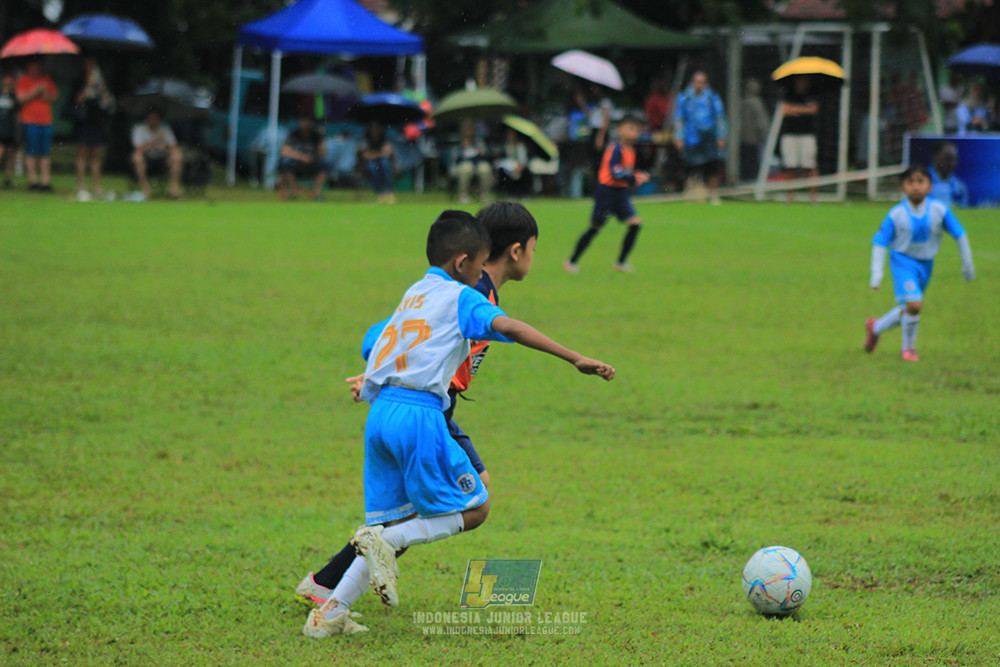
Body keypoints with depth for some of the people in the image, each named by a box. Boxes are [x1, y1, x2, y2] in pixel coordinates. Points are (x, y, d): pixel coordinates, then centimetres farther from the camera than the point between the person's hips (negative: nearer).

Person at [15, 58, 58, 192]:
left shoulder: (47, 79, 15)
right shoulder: (23, 81, 3)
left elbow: (55, 96, 14)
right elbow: (21, 98, -8)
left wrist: (47, 96, -6)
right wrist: (36, 91, -13)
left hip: (46, 120, 4)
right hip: (30, 121, -4)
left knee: (46, 153, 1)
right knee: (31, 152, -5)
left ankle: (46, 181, 2)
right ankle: (33, 180, -1)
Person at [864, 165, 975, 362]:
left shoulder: (939, 210, -12)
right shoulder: (896, 214, -17)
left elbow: (959, 235, 1)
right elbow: (880, 243, -9)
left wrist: (967, 264, 7)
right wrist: (876, 272, -16)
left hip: (926, 264, 4)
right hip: (903, 261, -4)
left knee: (907, 311, 13)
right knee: (913, 304, -20)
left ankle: (876, 327, 40)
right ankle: (909, 347, 4)